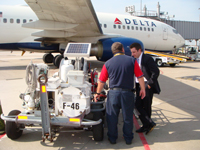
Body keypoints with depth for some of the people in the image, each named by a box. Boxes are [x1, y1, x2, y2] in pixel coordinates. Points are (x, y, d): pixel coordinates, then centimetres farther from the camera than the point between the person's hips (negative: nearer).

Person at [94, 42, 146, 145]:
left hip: (113, 93, 0)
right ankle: (128, 138, 27)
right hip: (127, 93, 0)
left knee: (112, 117, 14)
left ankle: (112, 138, 25)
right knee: (127, 117, 14)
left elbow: (101, 81, 4)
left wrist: (97, 93, 16)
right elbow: (140, 77, -2)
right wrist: (143, 89, 10)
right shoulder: (131, 60, -3)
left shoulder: (108, 63, 0)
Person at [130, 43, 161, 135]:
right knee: (138, 105, 2)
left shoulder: (147, 59, -11)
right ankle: (149, 124, 11)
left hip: (147, 86, -7)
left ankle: (147, 125, 17)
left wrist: (150, 84, -16)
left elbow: (156, 72, -15)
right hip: (139, 86, 8)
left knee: (146, 107, 1)